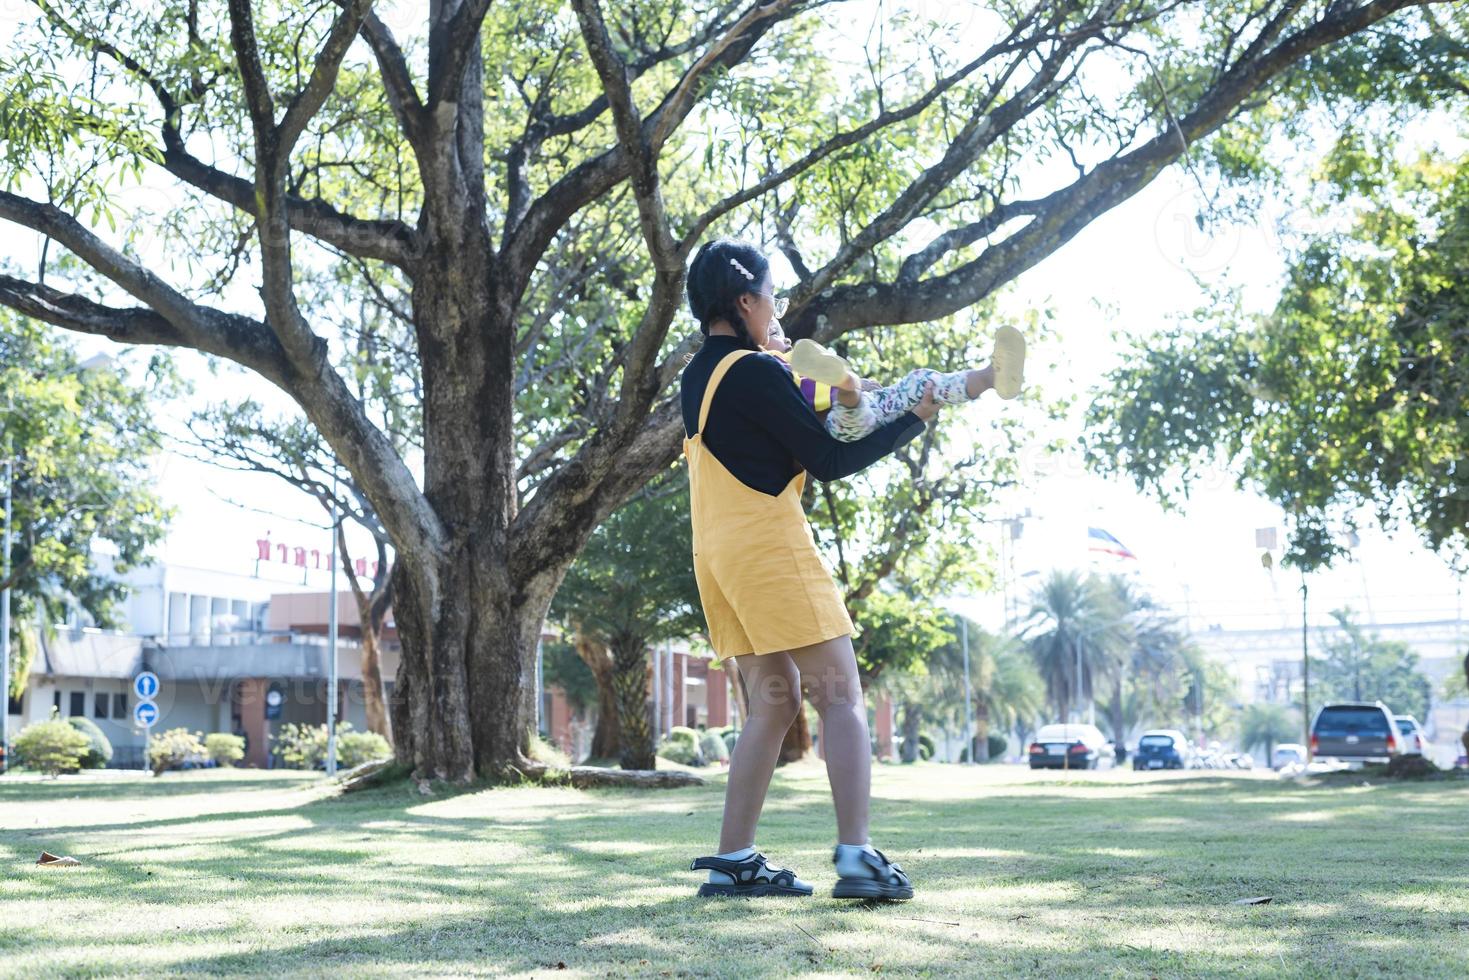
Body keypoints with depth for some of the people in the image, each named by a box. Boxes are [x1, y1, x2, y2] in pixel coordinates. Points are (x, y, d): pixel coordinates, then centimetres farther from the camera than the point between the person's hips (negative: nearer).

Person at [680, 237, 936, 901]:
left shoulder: (697, 376, 15)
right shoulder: (755, 371, -11)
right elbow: (829, 461, -9)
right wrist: (913, 419, -2)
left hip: (717, 552, 9)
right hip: (768, 547, -9)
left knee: (775, 700, 10)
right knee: (840, 695, -6)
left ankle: (732, 860, 6)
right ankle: (856, 855, -14)